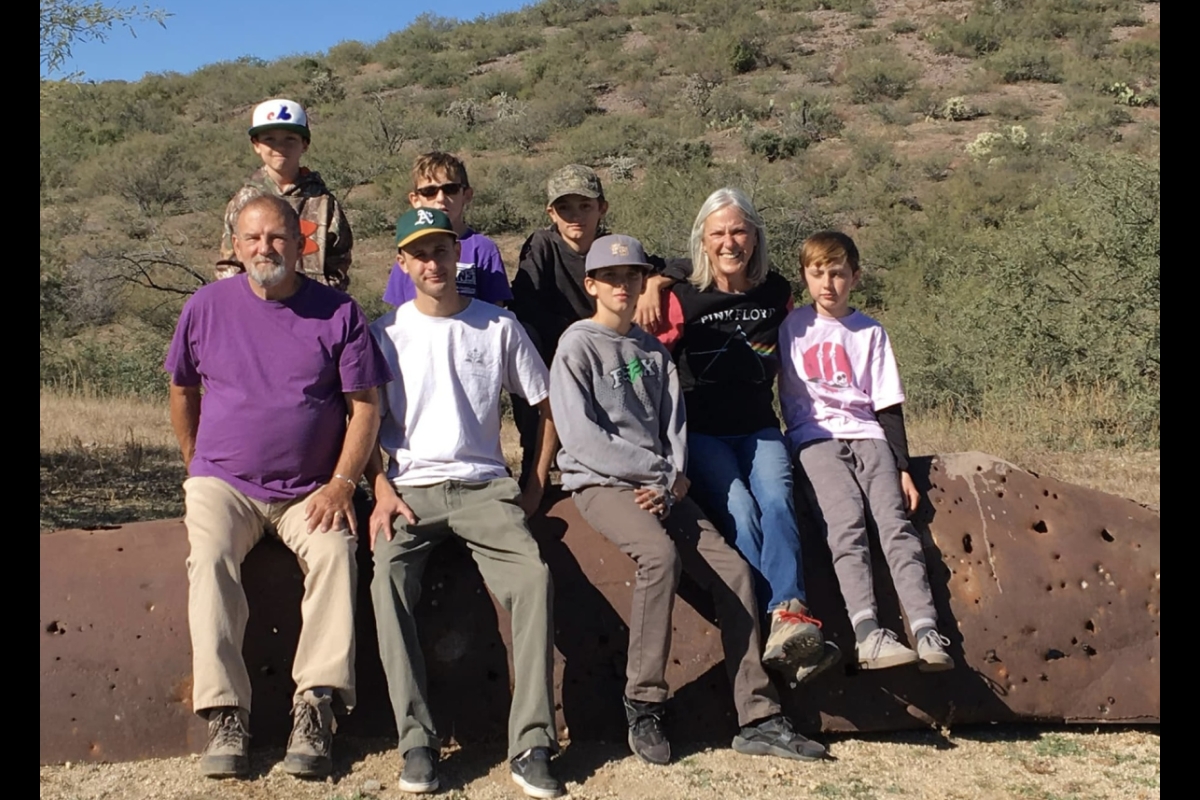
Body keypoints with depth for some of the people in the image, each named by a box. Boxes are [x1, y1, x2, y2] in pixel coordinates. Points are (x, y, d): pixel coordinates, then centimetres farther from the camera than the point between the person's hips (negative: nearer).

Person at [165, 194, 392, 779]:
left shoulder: (338, 312, 0)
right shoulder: (206, 307, 5)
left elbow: (364, 406, -1)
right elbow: (182, 390, 18)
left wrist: (341, 484, -11)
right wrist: (198, 468, 15)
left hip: (311, 489, -1)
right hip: (224, 483, 1)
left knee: (334, 552, -29)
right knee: (210, 557, -28)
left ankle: (314, 709, -27)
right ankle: (225, 715, -25)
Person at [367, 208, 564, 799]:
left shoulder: (498, 326, 10)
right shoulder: (385, 334, 10)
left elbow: (546, 406, 15)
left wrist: (536, 484, 7)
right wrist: (382, 488, -5)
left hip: (484, 484, 0)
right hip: (410, 485, 1)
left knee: (533, 573, -28)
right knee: (388, 579, -31)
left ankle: (531, 745, -24)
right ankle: (416, 741, -23)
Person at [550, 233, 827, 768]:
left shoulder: (654, 350, 19)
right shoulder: (577, 346, 0)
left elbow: (673, 422, 12)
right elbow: (580, 435, -10)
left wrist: (674, 479, -7)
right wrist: (657, 470, -9)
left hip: (661, 487, 6)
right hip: (601, 482, -6)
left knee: (733, 569, -11)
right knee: (660, 554, -34)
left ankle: (758, 720, -6)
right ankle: (644, 707, -22)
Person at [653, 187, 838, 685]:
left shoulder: (777, 293, 9)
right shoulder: (683, 299, -1)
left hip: (759, 430, 2)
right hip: (702, 434, -2)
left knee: (776, 500, -27)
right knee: (740, 510, -28)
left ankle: (787, 621, -42)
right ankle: (787, 625, -34)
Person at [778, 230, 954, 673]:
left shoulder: (870, 332, 14)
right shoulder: (791, 326, 11)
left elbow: (888, 405, 11)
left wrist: (903, 467, 4)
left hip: (867, 435, 2)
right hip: (815, 438, -2)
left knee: (896, 523, -20)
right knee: (846, 525, -25)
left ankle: (928, 634, -30)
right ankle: (868, 633, -37)